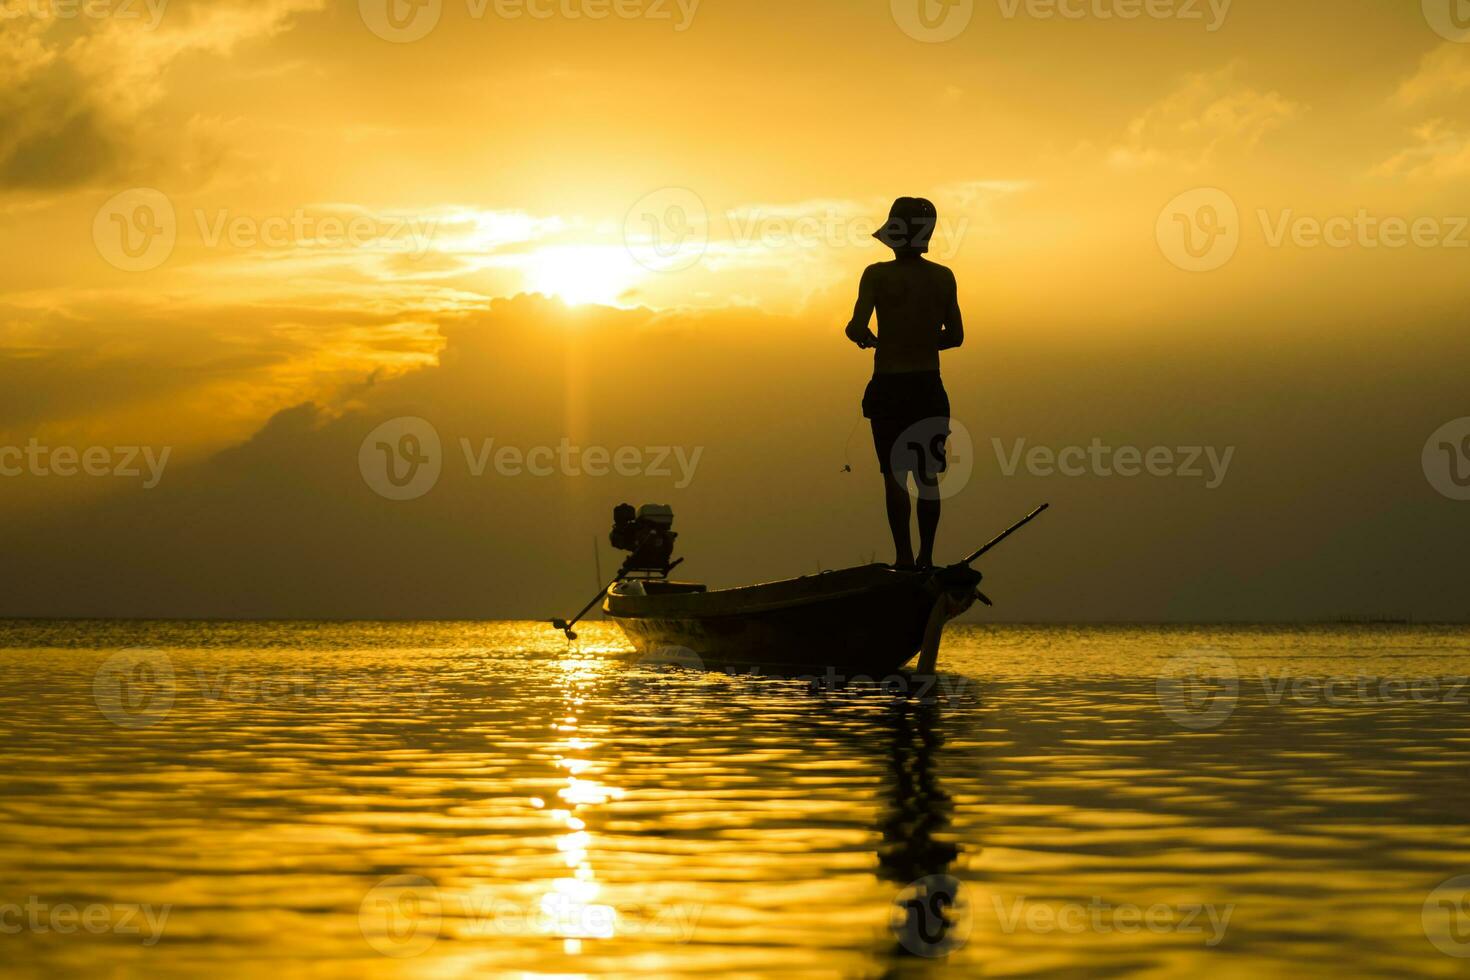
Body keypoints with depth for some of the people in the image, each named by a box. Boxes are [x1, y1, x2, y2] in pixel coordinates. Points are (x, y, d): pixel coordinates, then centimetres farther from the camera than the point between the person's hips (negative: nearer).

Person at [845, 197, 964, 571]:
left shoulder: (878, 275, -10)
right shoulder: (943, 277, 0)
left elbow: (857, 329, -18)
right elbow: (954, 336, 5)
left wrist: (866, 338, 5)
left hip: (889, 387, -3)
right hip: (929, 387, 3)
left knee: (895, 474, 2)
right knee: (927, 475, 9)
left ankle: (905, 556, 1)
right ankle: (926, 557, 13)